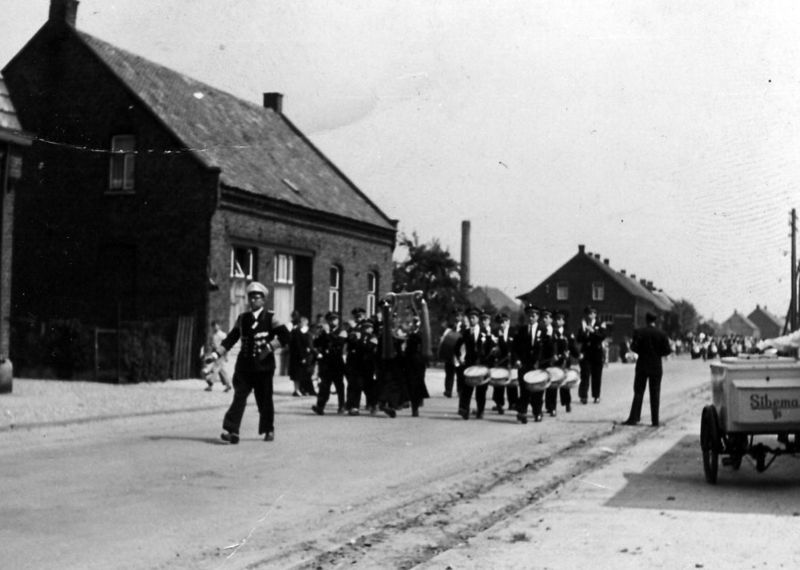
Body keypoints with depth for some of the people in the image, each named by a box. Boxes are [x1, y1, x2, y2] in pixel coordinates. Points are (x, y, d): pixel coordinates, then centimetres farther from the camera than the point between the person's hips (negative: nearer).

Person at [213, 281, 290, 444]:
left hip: (264, 366, -2)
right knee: (239, 397, -10)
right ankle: (231, 430, -18)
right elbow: (231, 339, 13)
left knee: (264, 399, 6)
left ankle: (268, 430, 25)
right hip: (244, 365, 2)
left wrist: (269, 347, -20)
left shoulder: (270, 318, 1)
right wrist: (217, 354, 3)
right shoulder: (242, 319, 12)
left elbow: (284, 336, -9)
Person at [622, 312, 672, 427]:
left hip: (642, 366, -1)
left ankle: (634, 418, 0)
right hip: (656, 367, 1)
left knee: (638, 392, 4)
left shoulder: (639, 332, -6)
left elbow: (634, 347, -11)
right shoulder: (661, 333, -3)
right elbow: (667, 351, -5)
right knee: (655, 394, 6)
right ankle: (655, 420, 5)